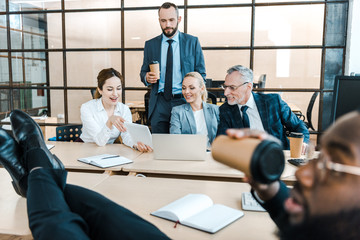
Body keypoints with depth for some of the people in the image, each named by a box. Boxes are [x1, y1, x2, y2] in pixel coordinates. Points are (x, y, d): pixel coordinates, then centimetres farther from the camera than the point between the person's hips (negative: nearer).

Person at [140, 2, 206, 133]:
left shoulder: (192, 42, 4)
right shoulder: (150, 44, 9)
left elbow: (201, 73, 6)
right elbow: (143, 72, 15)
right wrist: (146, 77, -9)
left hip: (184, 102, -1)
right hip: (159, 104, 2)